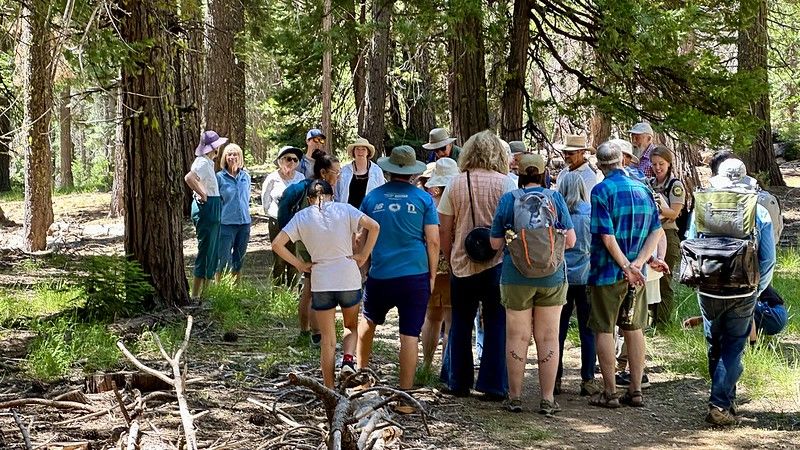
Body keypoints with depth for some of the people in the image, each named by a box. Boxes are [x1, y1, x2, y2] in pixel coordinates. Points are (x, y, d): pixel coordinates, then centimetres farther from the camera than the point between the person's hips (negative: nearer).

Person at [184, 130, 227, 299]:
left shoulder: (208, 162, 15)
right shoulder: (203, 163, -16)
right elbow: (189, 178, -33)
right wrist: (202, 195, -23)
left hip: (212, 210, 10)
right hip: (206, 208, -10)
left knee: (211, 252, 14)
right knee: (205, 252, -7)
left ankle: (203, 290, 21)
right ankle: (195, 295, -4)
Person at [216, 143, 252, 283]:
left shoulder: (246, 176, 7)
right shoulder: (220, 177, -5)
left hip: (244, 222, 4)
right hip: (226, 223, -4)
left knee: (239, 260, 12)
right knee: (224, 259, -3)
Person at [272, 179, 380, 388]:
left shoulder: (302, 217, 2)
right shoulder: (344, 209, 0)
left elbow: (277, 244, -5)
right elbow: (373, 226, -12)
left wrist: (299, 264, 3)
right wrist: (363, 256, -5)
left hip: (321, 282, 0)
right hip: (349, 278, 0)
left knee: (328, 339, 10)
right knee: (351, 327, 22)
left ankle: (329, 390, 11)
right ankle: (348, 359, -6)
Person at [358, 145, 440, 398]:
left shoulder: (372, 197, 5)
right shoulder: (423, 199, 0)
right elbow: (433, 241, -3)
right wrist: (432, 275, 6)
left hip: (379, 275, 2)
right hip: (415, 275, -2)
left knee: (368, 322, 24)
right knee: (410, 335, -1)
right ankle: (405, 396, -2)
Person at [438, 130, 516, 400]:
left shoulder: (455, 185, 1)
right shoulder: (504, 183, -6)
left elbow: (444, 230, 2)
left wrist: (449, 258, 14)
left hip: (462, 264, 2)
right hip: (497, 264, -2)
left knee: (461, 325, 15)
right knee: (496, 324, 5)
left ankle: (458, 383, 21)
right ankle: (493, 385, 5)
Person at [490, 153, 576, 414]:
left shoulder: (508, 199, -3)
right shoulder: (555, 198, -2)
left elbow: (495, 243, -1)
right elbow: (570, 241, -1)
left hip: (516, 277, -1)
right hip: (552, 277, 1)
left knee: (517, 337, 8)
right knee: (548, 338, 7)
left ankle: (515, 397, 13)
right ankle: (547, 399, 10)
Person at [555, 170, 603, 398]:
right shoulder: (591, 212, -4)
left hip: (560, 276, 1)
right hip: (586, 276, -1)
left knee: (558, 330, 7)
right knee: (588, 330, 5)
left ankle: (555, 379, 9)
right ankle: (588, 380, 5)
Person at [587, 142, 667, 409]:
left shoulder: (601, 191, -13)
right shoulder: (642, 189, 6)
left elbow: (607, 237, -19)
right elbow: (656, 231, 1)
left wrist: (627, 268, -14)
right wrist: (637, 263, -9)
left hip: (608, 272, -6)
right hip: (635, 272, 6)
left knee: (604, 330, 3)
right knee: (634, 328, 13)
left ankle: (610, 393, 4)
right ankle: (635, 391, 16)